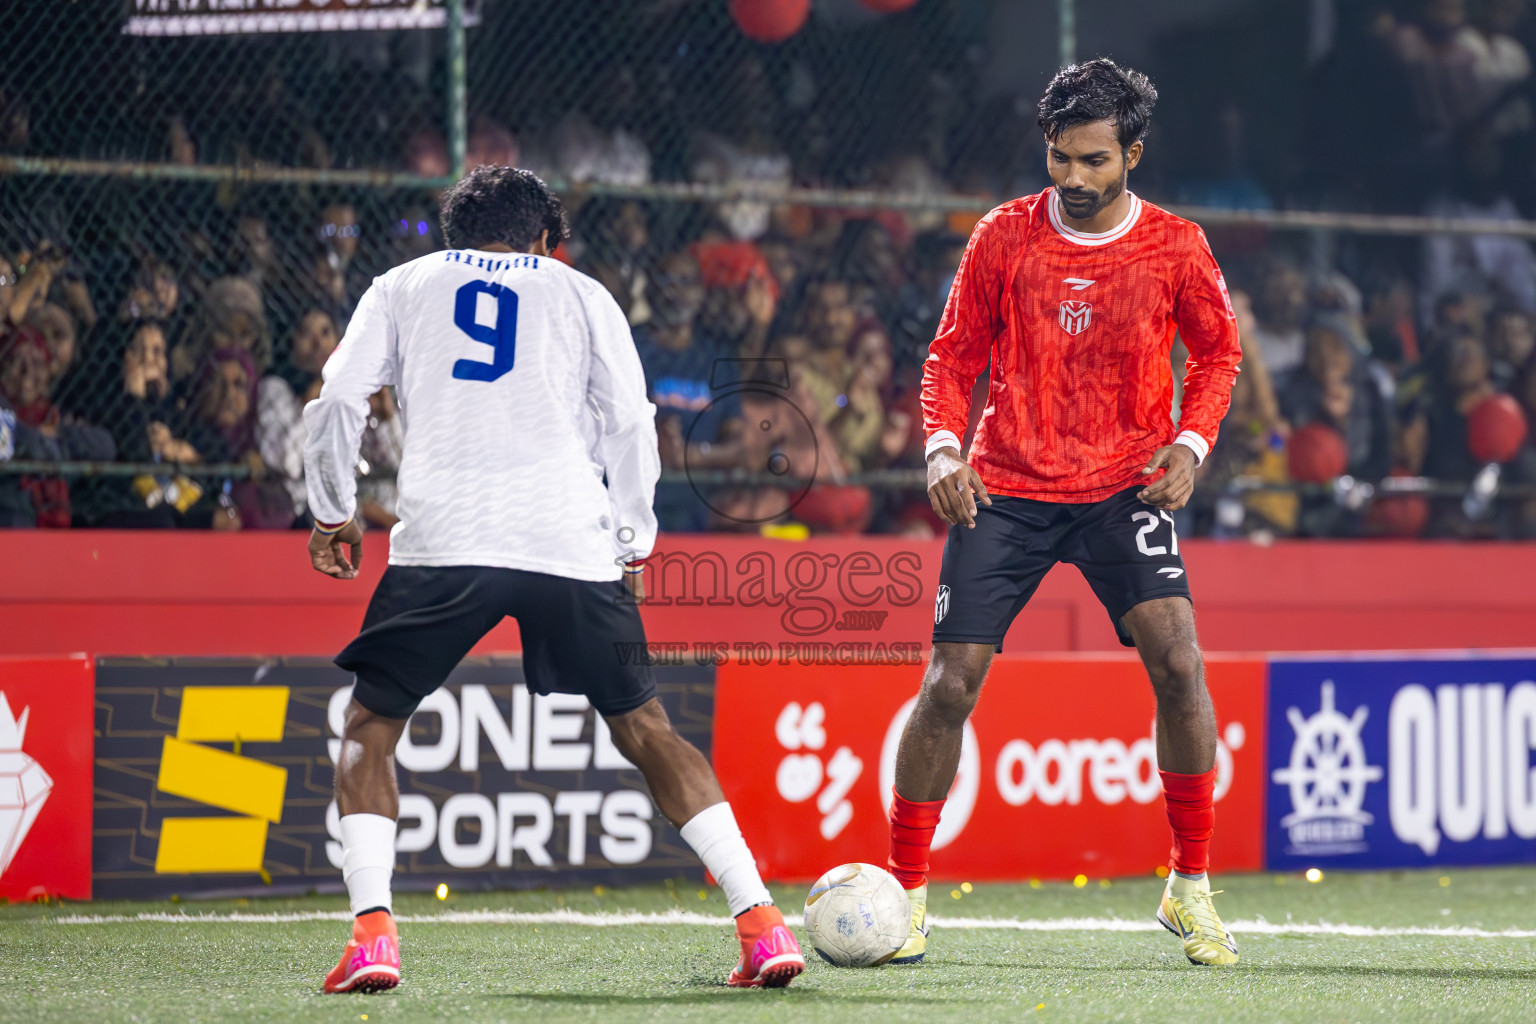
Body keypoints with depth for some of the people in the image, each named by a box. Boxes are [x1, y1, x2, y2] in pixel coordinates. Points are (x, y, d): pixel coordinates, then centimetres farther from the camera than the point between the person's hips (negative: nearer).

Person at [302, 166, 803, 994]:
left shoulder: (402, 287, 20)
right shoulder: (580, 294, 21)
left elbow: (337, 404, 11)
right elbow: (631, 428, 13)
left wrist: (333, 515, 22)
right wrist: (632, 544, 21)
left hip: (441, 543, -1)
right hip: (572, 543, 1)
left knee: (369, 730, 11)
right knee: (644, 730, 14)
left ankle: (371, 929, -10)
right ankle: (761, 923, 4)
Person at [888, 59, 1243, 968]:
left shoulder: (1175, 248, -3)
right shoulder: (1005, 236, -2)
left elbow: (1218, 349, 11)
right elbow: (954, 356, 6)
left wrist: (1190, 445, -4)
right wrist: (944, 449, -9)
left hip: (1123, 487, -1)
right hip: (1006, 490, 1)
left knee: (1178, 662, -19)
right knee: (950, 685, -6)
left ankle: (1191, 890, -4)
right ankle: (906, 893, 9)